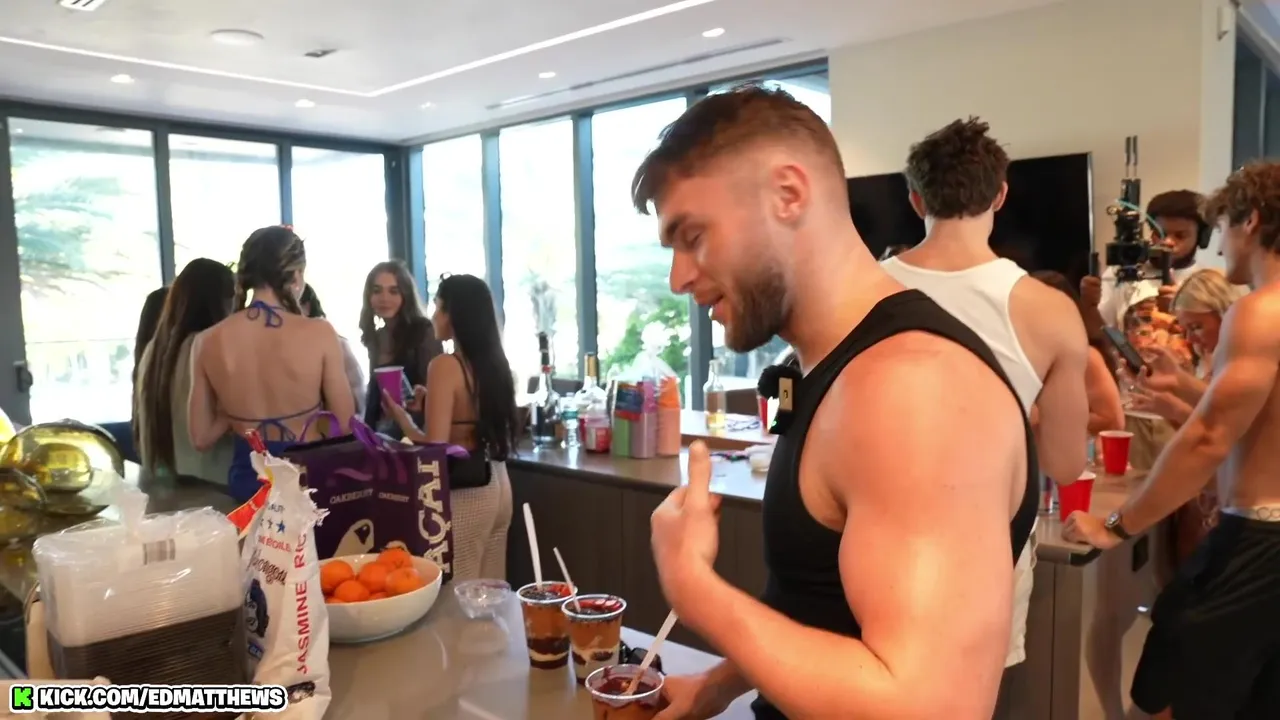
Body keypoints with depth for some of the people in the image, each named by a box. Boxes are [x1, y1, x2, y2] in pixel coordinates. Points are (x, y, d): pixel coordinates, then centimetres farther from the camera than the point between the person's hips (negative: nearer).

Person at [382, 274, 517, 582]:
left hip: (464, 493, -8)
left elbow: (435, 448, -19)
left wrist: (401, 417, -4)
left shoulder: (445, 366, -16)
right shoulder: (495, 361, 5)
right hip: (497, 484, 8)